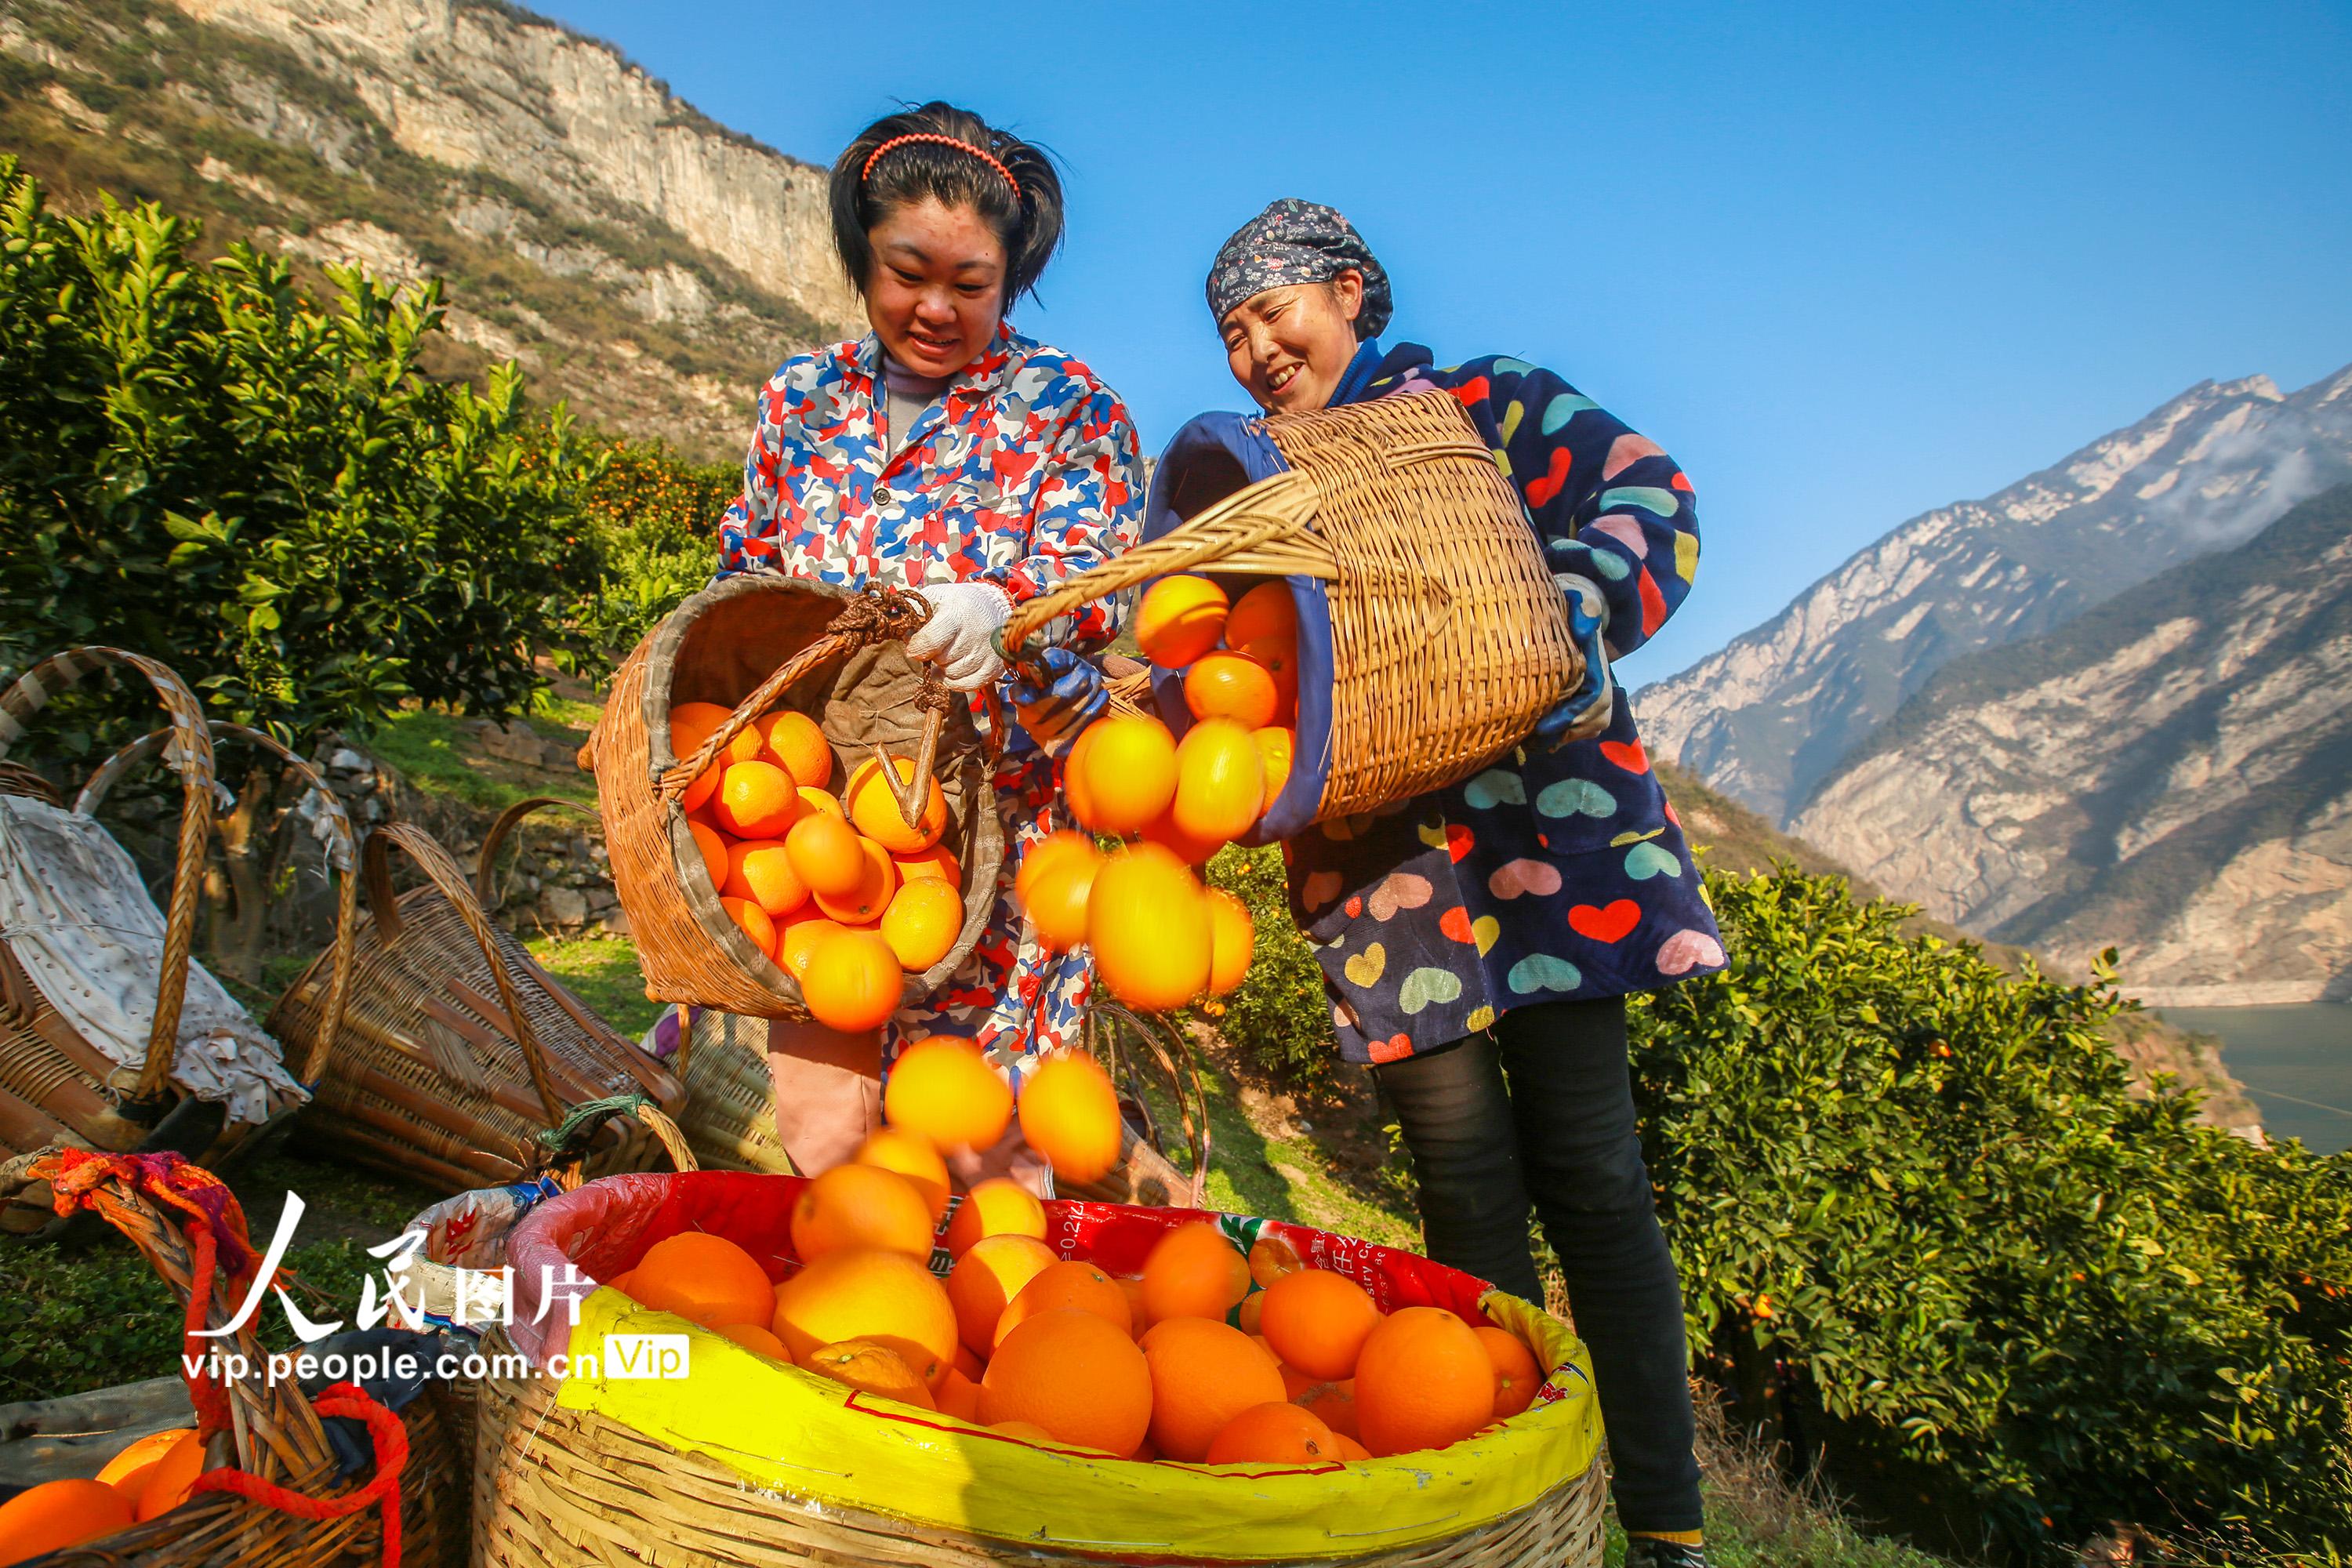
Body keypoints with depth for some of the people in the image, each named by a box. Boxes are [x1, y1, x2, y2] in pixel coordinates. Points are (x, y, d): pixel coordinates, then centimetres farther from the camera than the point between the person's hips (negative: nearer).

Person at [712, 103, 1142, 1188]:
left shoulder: (1069, 409, 1)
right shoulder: (802, 398, 11)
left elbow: (1093, 578, -12)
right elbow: (745, 577, 18)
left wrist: (1003, 606, -34)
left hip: (1005, 820, -3)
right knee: (820, 1127, 1)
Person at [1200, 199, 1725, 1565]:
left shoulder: (1488, 404, 10)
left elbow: (1649, 495, -3)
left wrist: (1579, 616, -23)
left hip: (1548, 831, -3)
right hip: (1380, 865, 3)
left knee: (1589, 1170, -2)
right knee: (1468, 1186, 3)